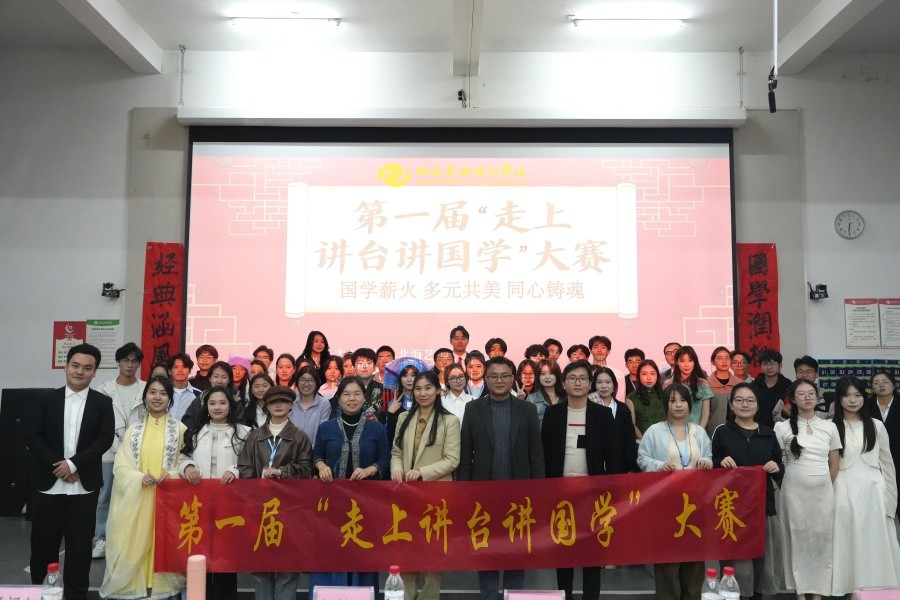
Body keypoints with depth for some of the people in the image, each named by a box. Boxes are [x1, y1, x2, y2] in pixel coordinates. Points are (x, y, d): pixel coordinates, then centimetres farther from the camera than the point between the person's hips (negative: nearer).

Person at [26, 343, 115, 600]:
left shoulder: (103, 403, 2)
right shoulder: (46, 399, 4)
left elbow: (105, 439, -6)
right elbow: (32, 436, -3)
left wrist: (73, 463, -15)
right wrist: (57, 465, -12)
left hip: (84, 486, -1)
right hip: (48, 484, 1)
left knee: (80, 544, 6)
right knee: (43, 542, 9)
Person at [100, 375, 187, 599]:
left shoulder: (180, 429, 2)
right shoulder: (133, 430, 9)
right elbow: (121, 466, 4)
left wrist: (172, 474, -18)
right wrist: (140, 477, -14)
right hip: (136, 497, 2)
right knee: (134, 543, 2)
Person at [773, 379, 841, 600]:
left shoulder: (829, 427, 6)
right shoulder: (783, 427, -1)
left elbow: (834, 464, 12)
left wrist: (824, 484, 11)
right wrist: (791, 479, -1)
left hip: (823, 491, 2)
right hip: (795, 490, -2)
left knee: (821, 539, 4)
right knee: (797, 537, 3)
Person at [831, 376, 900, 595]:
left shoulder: (876, 426, 6)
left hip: (872, 492, 1)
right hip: (843, 493, -1)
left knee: (874, 544, 3)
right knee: (846, 544, 1)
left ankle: (875, 590, 15)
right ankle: (847, 589, 9)